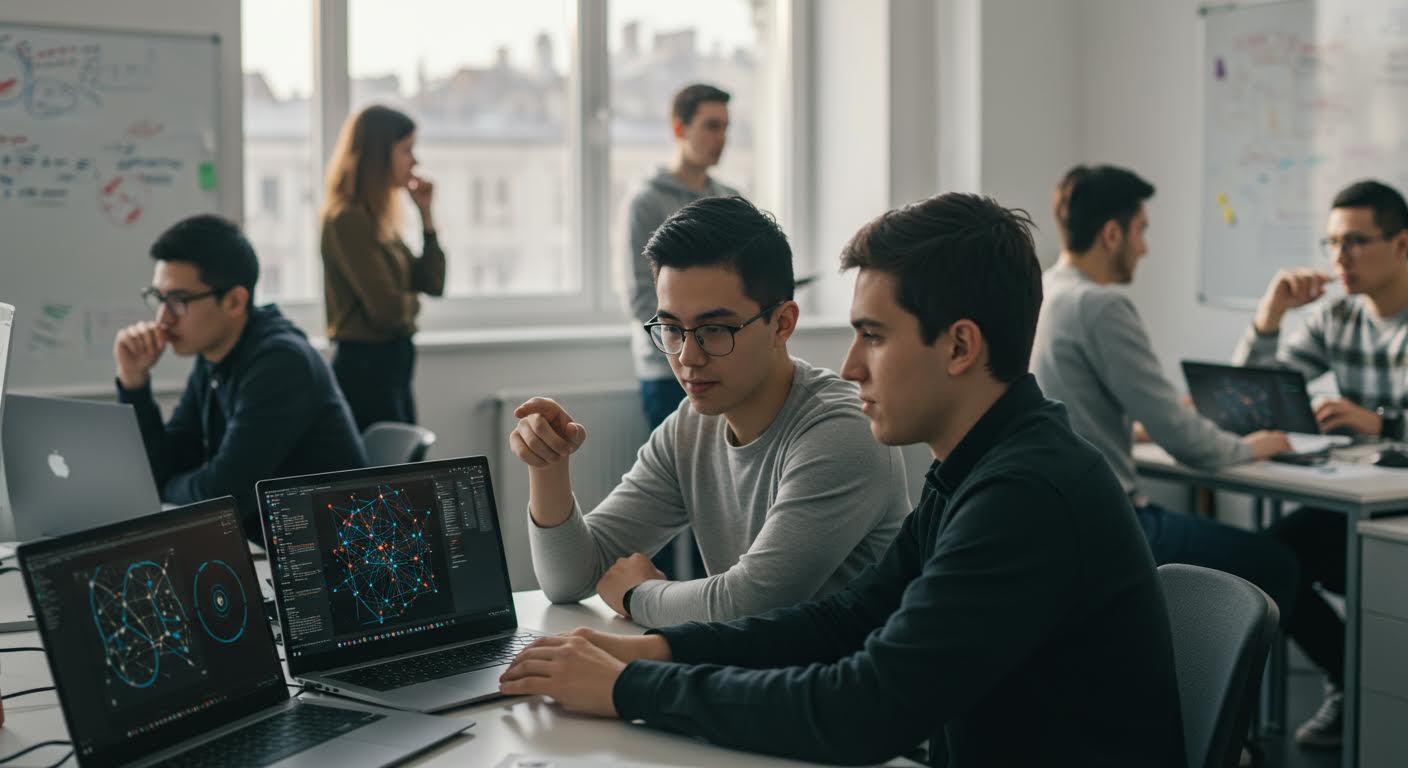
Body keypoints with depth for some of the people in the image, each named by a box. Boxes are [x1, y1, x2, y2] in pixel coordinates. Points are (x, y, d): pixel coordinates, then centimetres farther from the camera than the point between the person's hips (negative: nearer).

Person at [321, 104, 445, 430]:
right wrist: (411, 300, 0)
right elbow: (388, 308, -22)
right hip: (366, 366, -10)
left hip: (393, 364, 10)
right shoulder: (346, 219, -17)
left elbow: (433, 283, 12)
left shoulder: (375, 218, 13)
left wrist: (426, 212, 7)